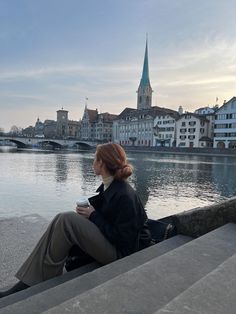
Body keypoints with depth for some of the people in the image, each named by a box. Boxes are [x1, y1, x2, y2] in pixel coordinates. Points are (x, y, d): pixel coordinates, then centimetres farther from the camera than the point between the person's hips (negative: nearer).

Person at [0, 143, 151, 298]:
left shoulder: (125, 195, -23)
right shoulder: (108, 186, 4)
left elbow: (122, 239, -21)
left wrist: (93, 216, -17)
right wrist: (89, 212, -4)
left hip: (121, 253, -9)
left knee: (66, 219, -22)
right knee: (64, 220, -4)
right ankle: (29, 281, -2)